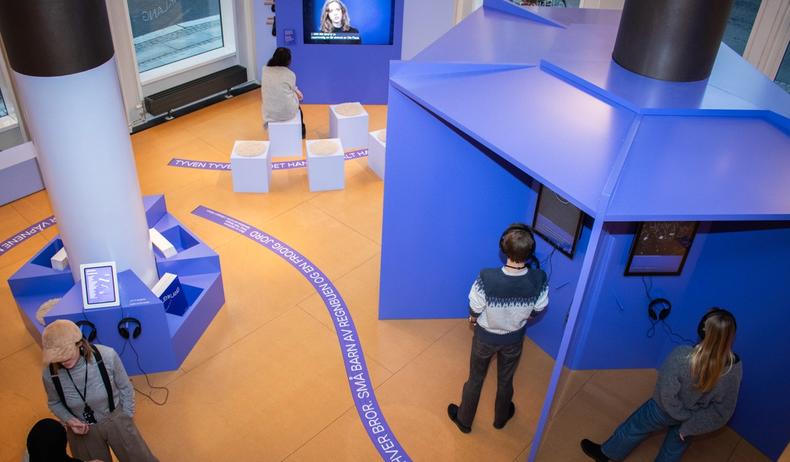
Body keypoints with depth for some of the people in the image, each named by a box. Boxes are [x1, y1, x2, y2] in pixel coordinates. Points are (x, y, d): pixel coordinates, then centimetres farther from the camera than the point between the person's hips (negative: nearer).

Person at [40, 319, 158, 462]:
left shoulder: (107, 356, -28)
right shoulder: (50, 374, -24)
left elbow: (125, 388, -9)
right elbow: (54, 403, 0)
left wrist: (126, 419, 0)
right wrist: (69, 420, -17)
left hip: (115, 420, 0)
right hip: (81, 430, 1)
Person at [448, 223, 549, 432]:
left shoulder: (487, 277, -36)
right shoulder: (538, 279, -29)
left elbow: (475, 309, -20)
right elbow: (538, 308, -9)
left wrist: (473, 318, 4)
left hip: (486, 336, -2)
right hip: (514, 338, 2)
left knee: (475, 379, 24)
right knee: (505, 380, 28)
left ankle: (464, 420, 46)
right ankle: (500, 418, 54)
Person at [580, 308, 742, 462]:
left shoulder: (682, 356, -38)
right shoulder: (735, 368, -27)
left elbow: (666, 393, -28)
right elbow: (722, 411, -17)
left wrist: (681, 415, -10)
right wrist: (690, 426, -11)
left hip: (665, 409, -3)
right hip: (693, 420, 3)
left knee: (635, 427, 25)